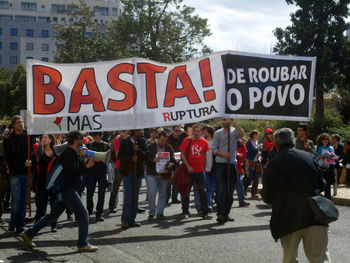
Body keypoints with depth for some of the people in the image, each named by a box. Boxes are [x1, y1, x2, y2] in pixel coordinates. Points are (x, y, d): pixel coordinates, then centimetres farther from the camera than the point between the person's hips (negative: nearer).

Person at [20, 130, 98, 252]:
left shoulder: (74, 152, 15)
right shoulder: (69, 153, -16)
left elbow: (76, 168, 17)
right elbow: (71, 173, -24)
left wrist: (82, 159, 5)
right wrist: (86, 166, -24)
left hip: (65, 190, 10)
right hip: (67, 190, -10)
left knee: (53, 215, 16)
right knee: (83, 214, -4)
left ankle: (29, 234, 22)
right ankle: (83, 244, 3)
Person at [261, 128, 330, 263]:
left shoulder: (271, 166, -4)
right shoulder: (310, 157, 1)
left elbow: (267, 198, 2)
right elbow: (321, 185, 10)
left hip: (287, 220, 0)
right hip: (314, 216, 1)